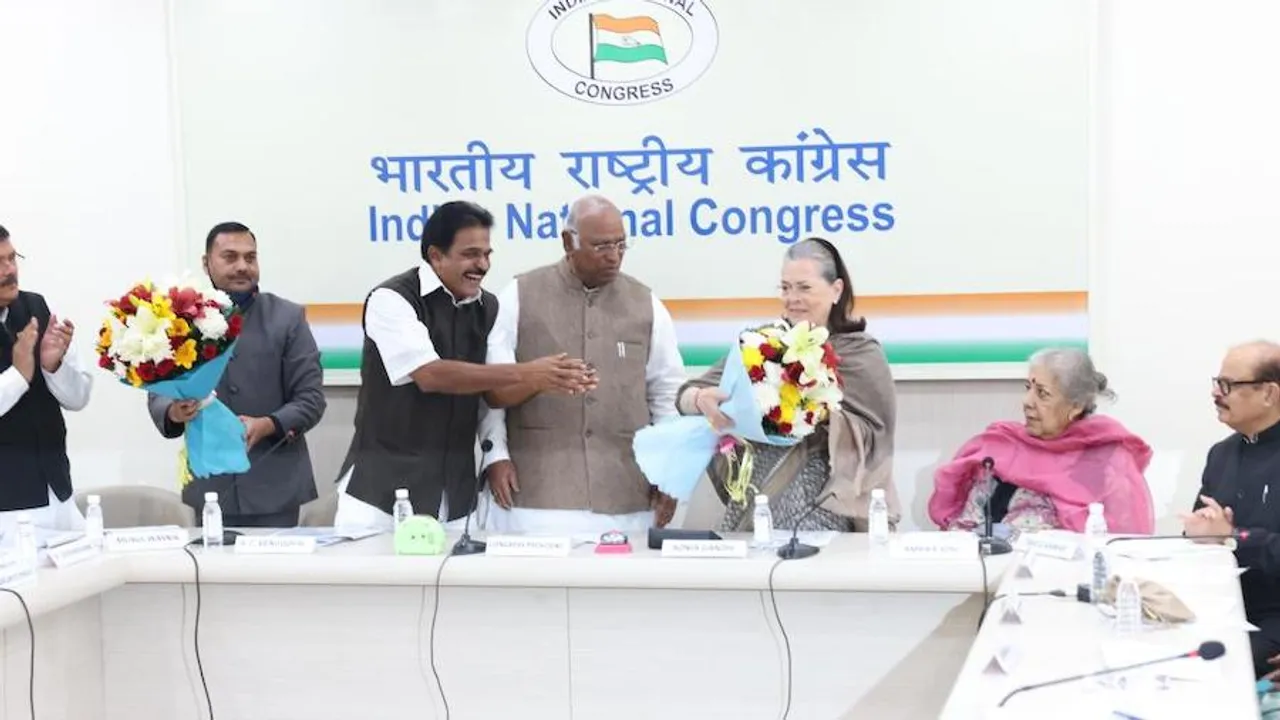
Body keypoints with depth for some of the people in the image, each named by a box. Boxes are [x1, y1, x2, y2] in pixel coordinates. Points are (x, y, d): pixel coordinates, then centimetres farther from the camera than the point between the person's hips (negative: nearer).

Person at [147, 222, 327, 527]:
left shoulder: (288, 318, 2)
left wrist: (267, 426, -19)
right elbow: (157, 394, 8)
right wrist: (173, 412, -16)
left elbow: (311, 399, -1)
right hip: (209, 485, 1)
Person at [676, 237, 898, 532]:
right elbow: (686, 395, 3)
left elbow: (871, 435, -6)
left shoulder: (862, 354, 2)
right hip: (754, 496, 3)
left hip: (823, 501, -3)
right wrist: (702, 400, -19)